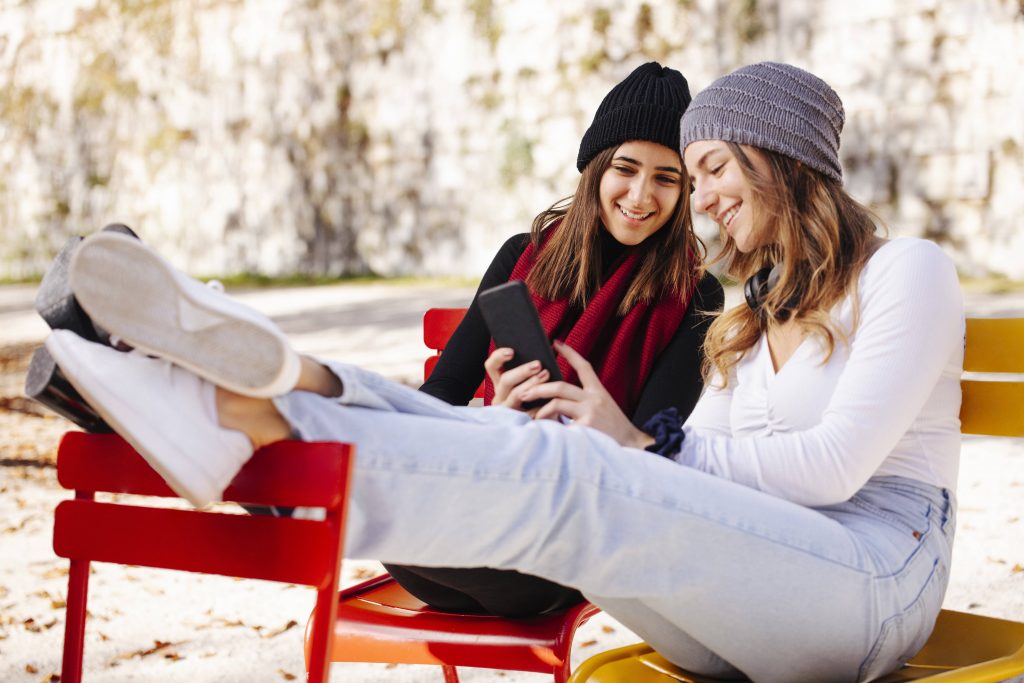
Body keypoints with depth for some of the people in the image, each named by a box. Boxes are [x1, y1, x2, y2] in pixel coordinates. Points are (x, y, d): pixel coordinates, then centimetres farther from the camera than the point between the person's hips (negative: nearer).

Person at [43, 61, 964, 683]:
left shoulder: (907, 273, 2)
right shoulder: (759, 315, 25)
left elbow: (833, 465, -10)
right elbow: (694, 469, 13)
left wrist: (642, 446, -8)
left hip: (872, 582, -6)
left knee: (557, 475, -30)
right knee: (506, 438, -16)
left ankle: (257, 422, -38)